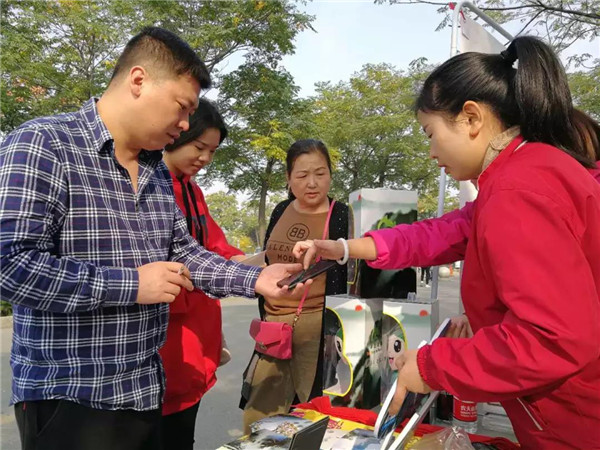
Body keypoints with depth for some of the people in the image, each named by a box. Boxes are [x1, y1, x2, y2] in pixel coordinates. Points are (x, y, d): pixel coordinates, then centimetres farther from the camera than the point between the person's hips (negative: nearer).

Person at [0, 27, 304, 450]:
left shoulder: (157, 171, 8)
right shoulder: (41, 144, -15)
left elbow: (182, 252, 12)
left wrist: (254, 279, 0)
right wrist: (132, 284, -20)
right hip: (70, 397, -7)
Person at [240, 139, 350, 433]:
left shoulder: (342, 217, -9)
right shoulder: (281, 211, 5)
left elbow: (349, 278, -8)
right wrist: (265, 315, 16)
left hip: (316, 325, -5)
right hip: (273, 323, 5)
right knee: (257, 414, 17)